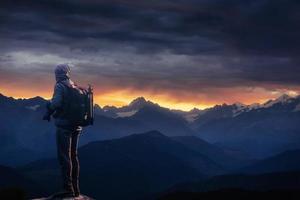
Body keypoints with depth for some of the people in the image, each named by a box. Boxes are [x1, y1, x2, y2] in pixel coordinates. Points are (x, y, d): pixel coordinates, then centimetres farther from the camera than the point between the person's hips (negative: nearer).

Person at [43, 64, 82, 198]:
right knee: (73, 156, 12)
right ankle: (76, 189, 16)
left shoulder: (60, 86, -8)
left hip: (64, 125, -7)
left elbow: (56, 102, -22)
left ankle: (68, 189, -9)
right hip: (76, 126, 8)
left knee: (64, 157, -6)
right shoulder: (75, 87, 14)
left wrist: (49, 111, -2)